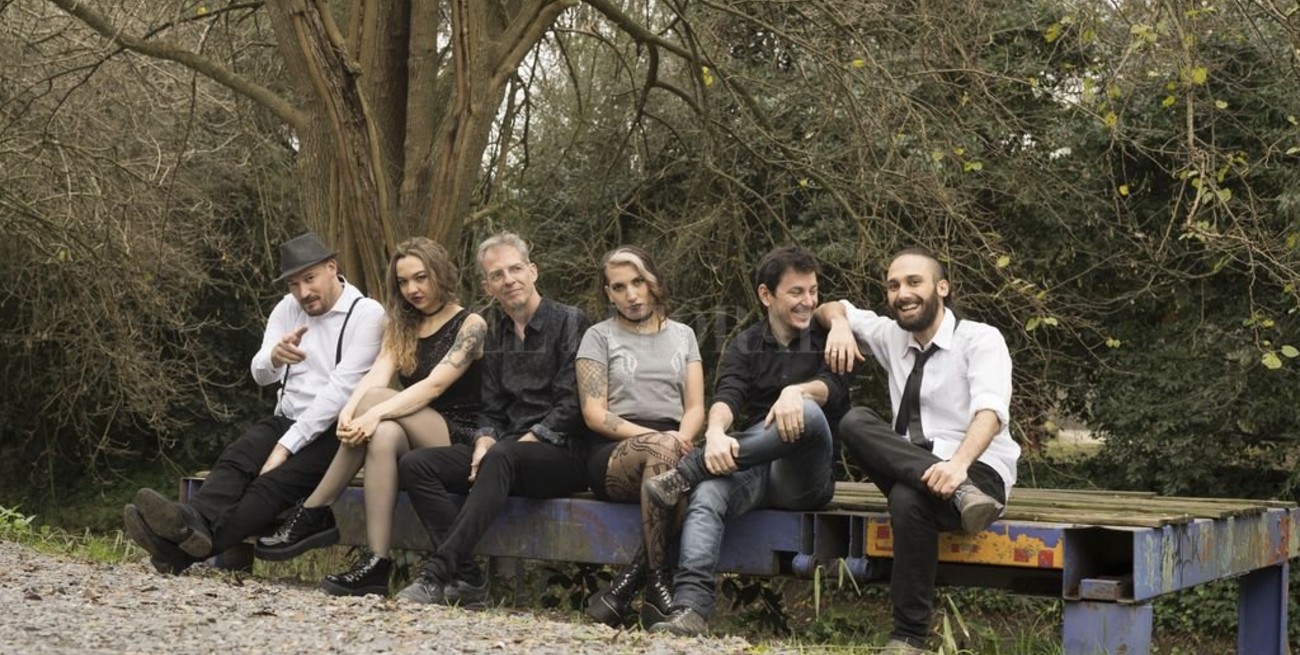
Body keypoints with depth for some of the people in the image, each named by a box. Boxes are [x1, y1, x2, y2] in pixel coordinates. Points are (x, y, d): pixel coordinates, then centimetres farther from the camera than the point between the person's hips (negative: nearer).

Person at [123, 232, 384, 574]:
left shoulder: (366, 314, -8)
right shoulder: (288, 308, 11)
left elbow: (340, 389, -17)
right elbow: (260, 374, 1)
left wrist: (286, 447, -22)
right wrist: (275, 356, -26)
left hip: (332, 432, -6)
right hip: (286, 420, 6)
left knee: (276, 481, -31)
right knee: (235, 460, -26)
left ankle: (182, 548, -52)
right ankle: (192, 522, -55)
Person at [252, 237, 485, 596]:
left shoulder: (470, 325, -2)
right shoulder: (400, 327, 15)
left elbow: (434, 385, -18)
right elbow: (377, 376, -3)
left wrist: (375, 412, -32)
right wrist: (349, 411, -26)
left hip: (461, 441, -5)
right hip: (414, 443, 5)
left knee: (375, 400, -27)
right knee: (384, 435, -31)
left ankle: (313, 514, -24)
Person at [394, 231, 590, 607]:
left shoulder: (569, 322, -2)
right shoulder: (496, 333, 18)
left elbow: (571, 405, -10)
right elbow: (492, 409, 15)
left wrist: (526, 441, -17)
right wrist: (484, 442, -6)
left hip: (562, 453, -7)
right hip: (510, 450, 7)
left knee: (501, 459, -39)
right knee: (414, 465, -14)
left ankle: (438, 573, -42)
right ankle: (466, 579, -24)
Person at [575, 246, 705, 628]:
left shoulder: (683, 335, 21)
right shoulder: (599, 336, 12)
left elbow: (696, 409, 12)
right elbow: (594, 414, 0)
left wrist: (680, 439, -12)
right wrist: (657, 438, -14)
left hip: (672, 449, 2)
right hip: (613, 454, -2)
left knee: (667, 451, -38)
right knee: (662, 451, -38)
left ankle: (631, 581, -29)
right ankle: (657, 583, -33)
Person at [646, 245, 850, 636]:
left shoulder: (826, 340, 12)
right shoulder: (747, 346, 14)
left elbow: (834, 386, -9)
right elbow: (727, 398, -4)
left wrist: (797, 391, -33)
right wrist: (716, 432, -29)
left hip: (803, 478, -1)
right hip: (753, 469, 2)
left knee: (808, 411, -34)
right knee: (708, 494, -33)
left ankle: (690, 469, -30)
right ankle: (691, 608, -48)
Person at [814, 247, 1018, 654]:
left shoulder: (980, 339, -5)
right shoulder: (891, 336, 14)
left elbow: (991, 411, -22)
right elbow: (831, 309, 29)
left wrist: (959, 463, -42)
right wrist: (840, 324, 2)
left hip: (977, 470, -6)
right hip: (911, 470, 6)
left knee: (909, 498, -38)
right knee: (856, 422, -22)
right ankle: (960, 493, -36)